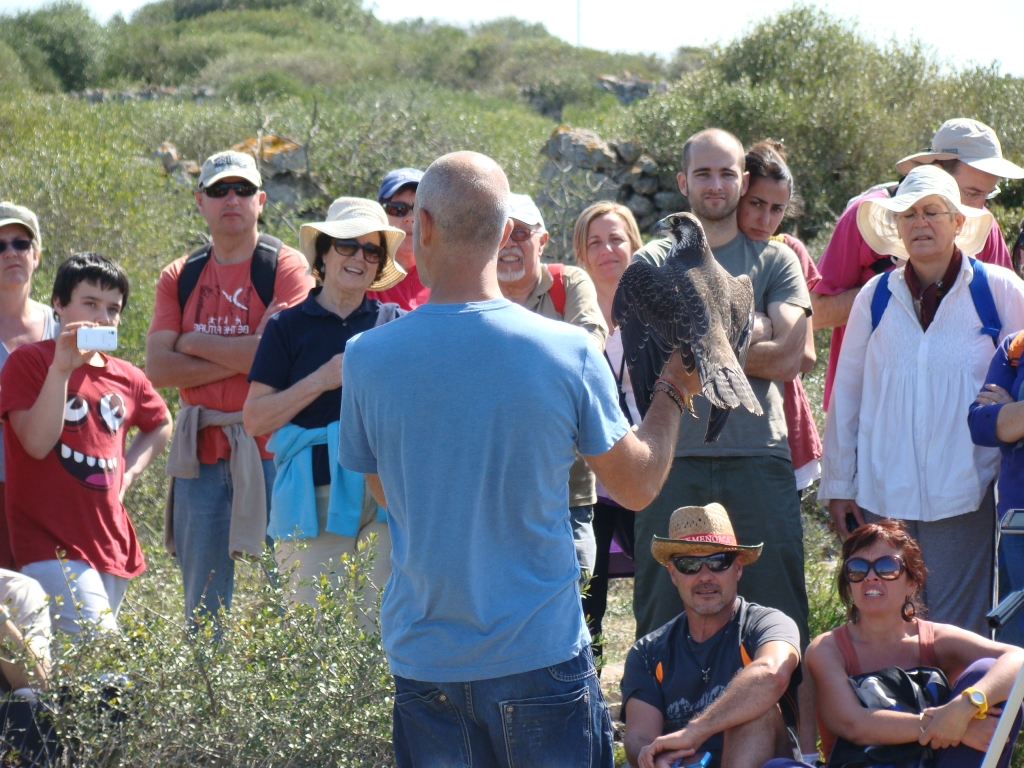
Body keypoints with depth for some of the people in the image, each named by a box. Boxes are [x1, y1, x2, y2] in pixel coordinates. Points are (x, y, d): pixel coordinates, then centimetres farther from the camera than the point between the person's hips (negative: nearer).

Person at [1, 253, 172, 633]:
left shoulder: (126, 377, 12)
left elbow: (161, 425, 33)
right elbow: (37, 443, -15)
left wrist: (129, 471, 14)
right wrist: (61, 368, -22)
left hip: (111, 542, 6)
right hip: (51, 545, -6)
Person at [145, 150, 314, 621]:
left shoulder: (285, 267, 0)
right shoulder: (179, 278, 12)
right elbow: (158, 368, 0)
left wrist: (194, 342, -4)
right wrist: (239, 360, -10)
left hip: (269, 452, -4)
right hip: (200, 455, 4)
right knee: (202, 609, 7)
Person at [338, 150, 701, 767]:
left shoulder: (367, 358, -8)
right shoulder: (569, 351, -11)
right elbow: (638, 486, 2)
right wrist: (673, 392, 18)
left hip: (424, 663, 1)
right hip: (541, 653, -1)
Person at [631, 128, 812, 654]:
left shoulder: (775, 260, 12)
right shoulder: (654, 262, 11)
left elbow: (788, 357, -2)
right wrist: (748, 331, -6)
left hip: (759, 457, 0)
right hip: (675, 455, 0)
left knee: (776, 614, -1)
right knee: (663, 619, 2)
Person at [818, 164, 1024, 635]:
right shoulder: (876, 296, 7)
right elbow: (846, 393, 12)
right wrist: (838, 484, 11)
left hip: (963, 496, -2)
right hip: (881, 495, 2)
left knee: (957, 632, -1)